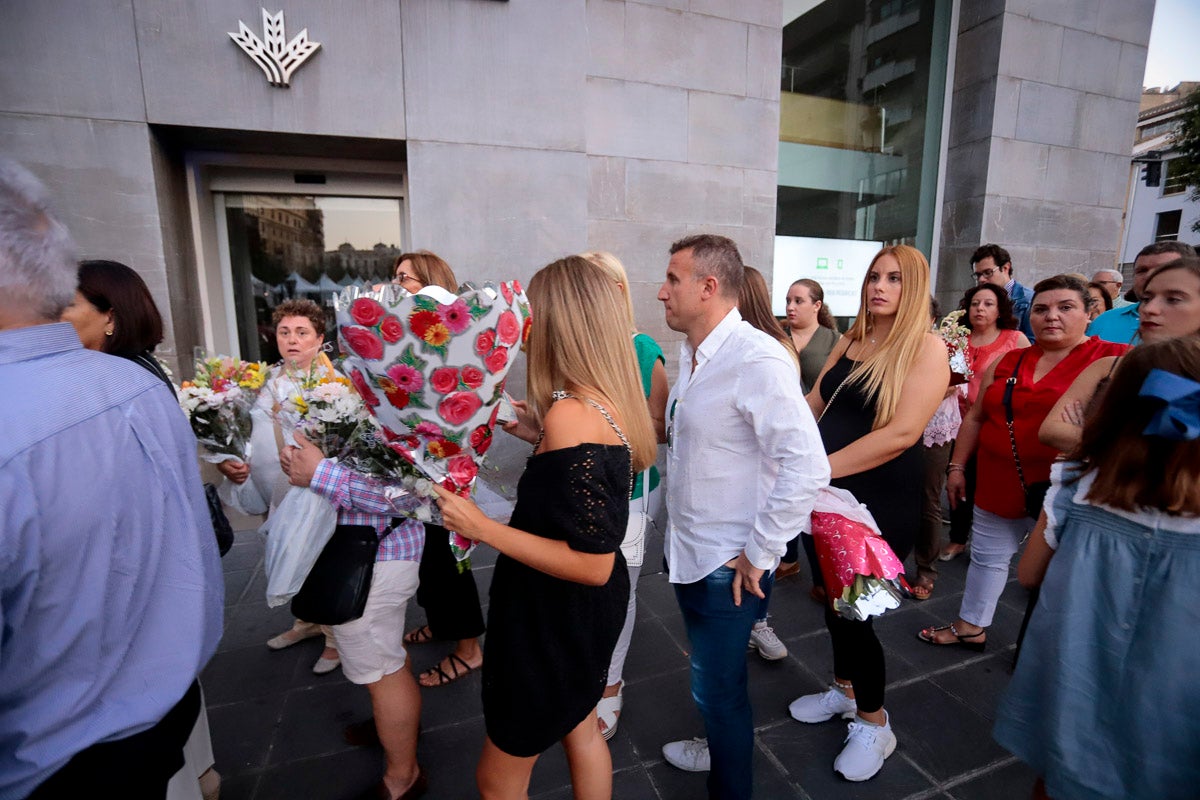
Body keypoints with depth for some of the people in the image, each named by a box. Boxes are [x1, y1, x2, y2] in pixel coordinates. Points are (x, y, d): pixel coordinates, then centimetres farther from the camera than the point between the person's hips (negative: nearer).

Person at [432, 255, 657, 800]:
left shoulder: (569, 414, -31)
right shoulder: (614, 403, -3)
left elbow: (592, 564, -30)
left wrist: (485, 529, -26)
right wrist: (540, 433, 12)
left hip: (557, 621, -8)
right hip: (587, 610, 9)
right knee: (581, 732, 30)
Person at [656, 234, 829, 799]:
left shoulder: (757, 359, -23)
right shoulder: (690, 355, 5)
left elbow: (808, 468, -27)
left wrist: (760, 553, -19)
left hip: (727, 566, -8)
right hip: (687, 552, 8)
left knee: (718, 689, 10)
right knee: (709, 679, 27)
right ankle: (720, 750, 52)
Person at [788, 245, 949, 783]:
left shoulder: (927, 348, -12)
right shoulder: (850, 340, 8)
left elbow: (902, 432, -23)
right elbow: (813, 406, 6)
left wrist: (822, 467, -26)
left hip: (882, 505, -6)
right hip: (830, 496, 6)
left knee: (854, 609, 3)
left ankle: (874, 722, 29)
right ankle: (845, 689, 42)